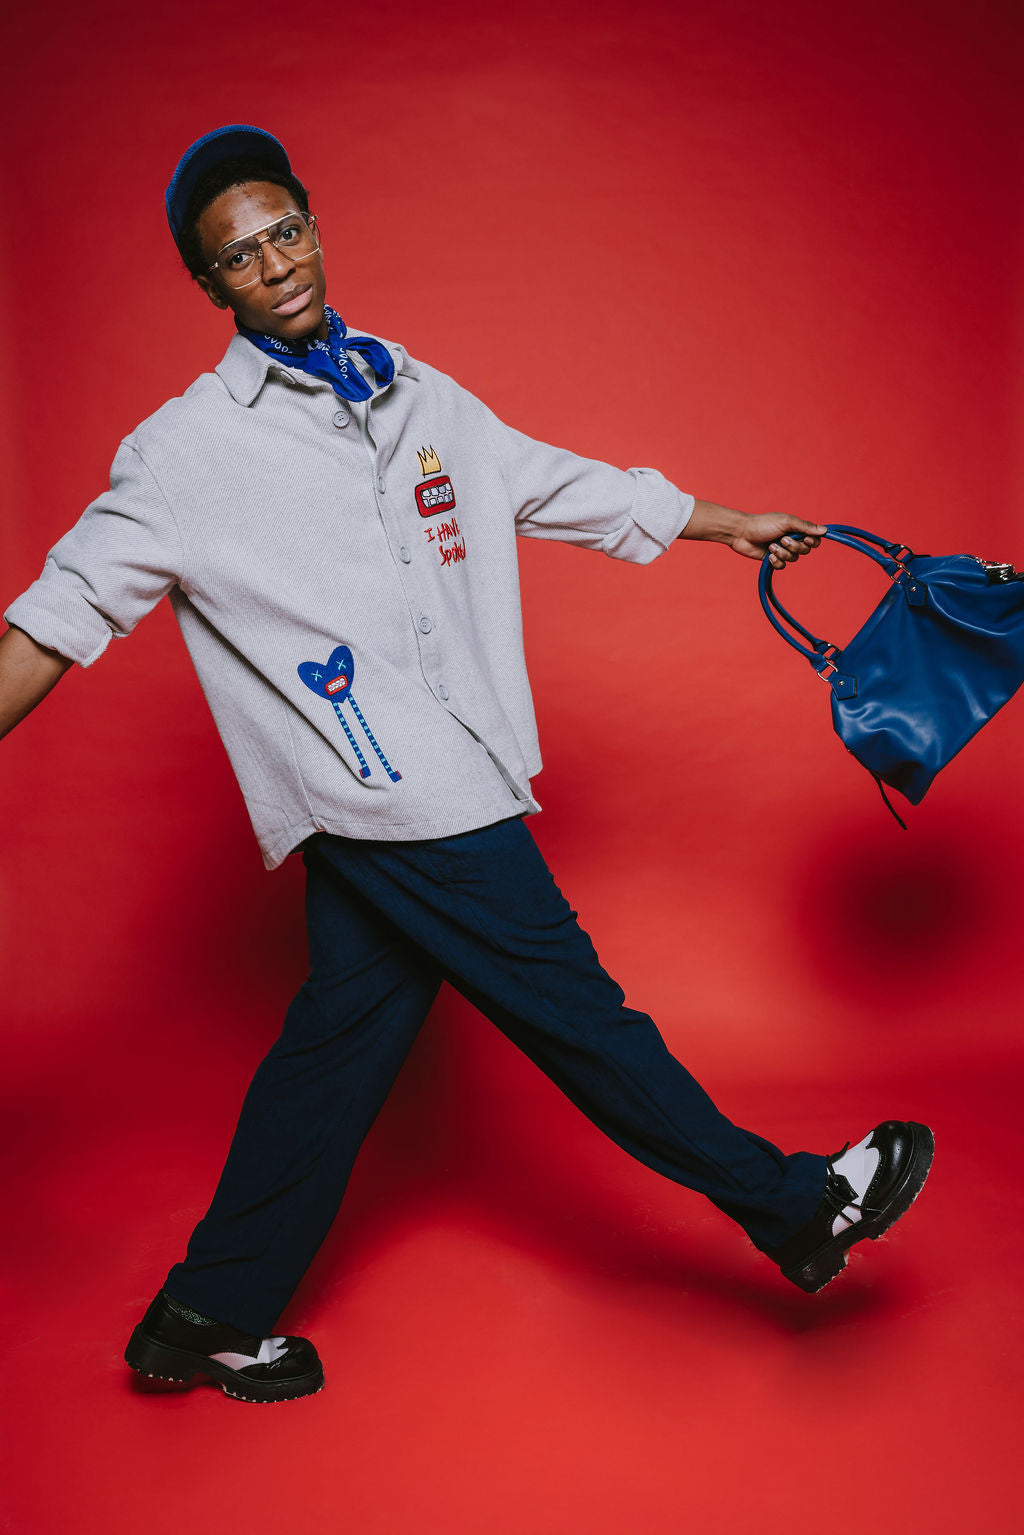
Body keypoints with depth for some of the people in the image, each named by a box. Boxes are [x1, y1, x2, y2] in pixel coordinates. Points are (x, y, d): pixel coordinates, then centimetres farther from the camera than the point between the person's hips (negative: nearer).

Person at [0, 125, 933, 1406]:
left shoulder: (416, 397, 15)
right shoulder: (190, 449, -5)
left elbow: (566, 485, 23)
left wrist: (735, 525, 26)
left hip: (408, 803, 7)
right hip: (388, 796, -7)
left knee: (339, 1037, 12)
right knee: (568, 1006, 1)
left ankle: (209, 1321, 27)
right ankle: (794, 1207, 17)